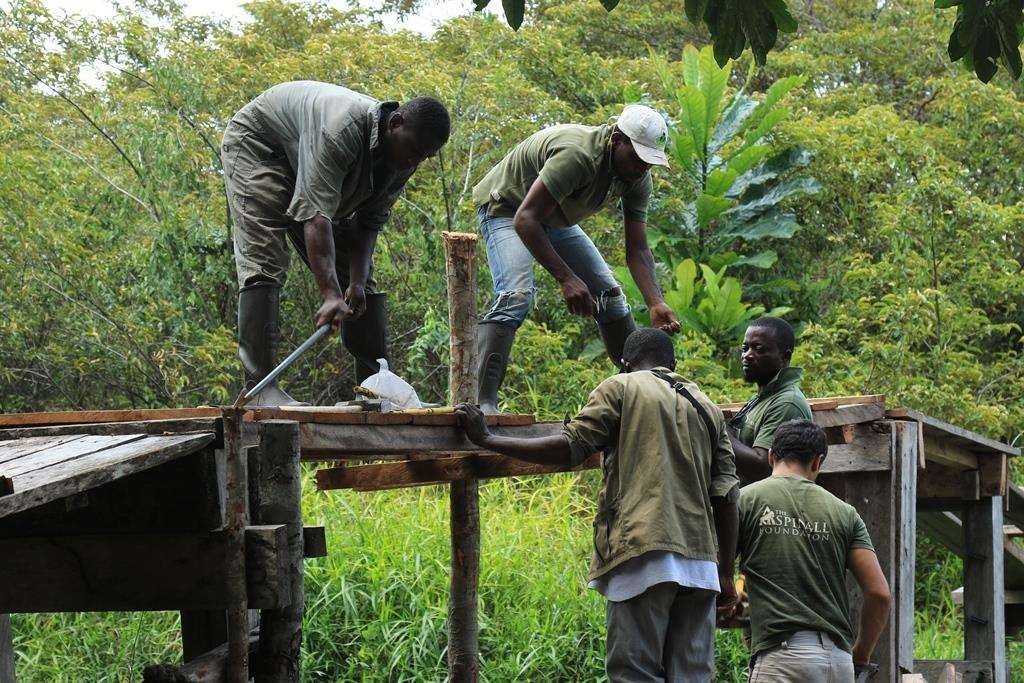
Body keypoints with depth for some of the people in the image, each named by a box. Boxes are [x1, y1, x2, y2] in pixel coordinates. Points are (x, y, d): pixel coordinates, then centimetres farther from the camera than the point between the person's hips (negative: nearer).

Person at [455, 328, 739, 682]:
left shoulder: (621, 388, 5)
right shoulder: (707, 408, 20)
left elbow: (569, 449, -4)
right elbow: (726, 494, 14)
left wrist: (486, 438, 3)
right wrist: (725, 573, 17)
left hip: (645, 552, -5)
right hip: (700, 562, 5)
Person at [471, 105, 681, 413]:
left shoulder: (638, 178, -13)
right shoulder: (577, 155, -38)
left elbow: (637, 250, -10)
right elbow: (525, 219, -40)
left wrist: (656, 305, -26)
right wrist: (566, 278, -44)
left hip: (555, 218, 8)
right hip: (506, 207, -8)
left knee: (609, 292, 5)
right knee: (516, 294, -29)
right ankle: (482, 401, -35)